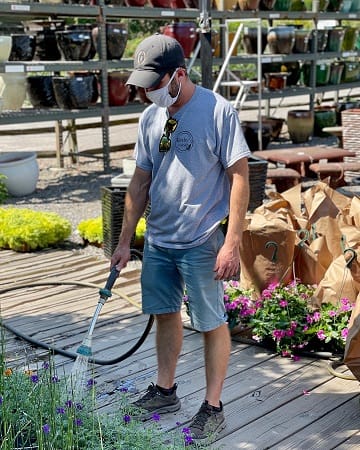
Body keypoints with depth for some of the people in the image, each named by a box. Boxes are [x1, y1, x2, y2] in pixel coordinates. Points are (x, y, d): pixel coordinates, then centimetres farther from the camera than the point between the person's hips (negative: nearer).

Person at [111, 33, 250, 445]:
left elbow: (239, 178, -14)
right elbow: (140, 182, 12)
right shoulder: (150, 117, 6)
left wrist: (232, 243, -18)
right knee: (165, 314, 17)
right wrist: (124, 241, 11)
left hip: (202, 242, -6)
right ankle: (165, 391, 34)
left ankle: (213, 408, 19)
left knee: (212, 324, 5)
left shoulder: (217, 111, -13)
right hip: (158, 240, 6)